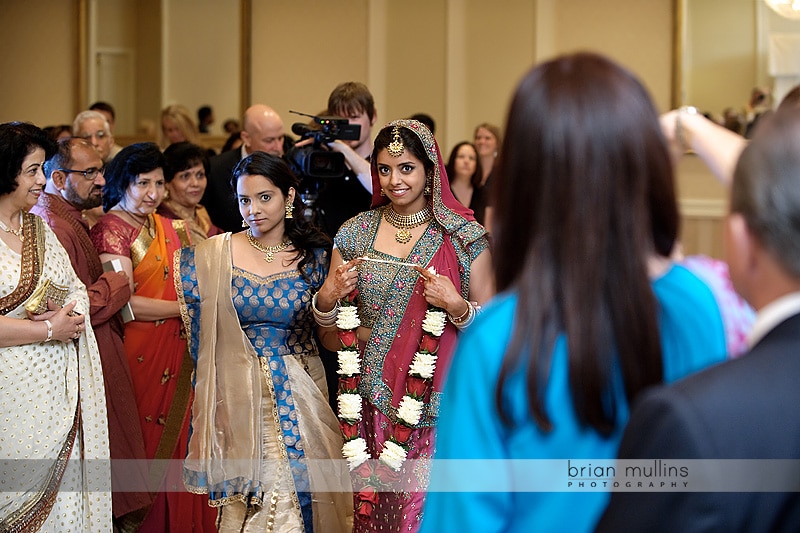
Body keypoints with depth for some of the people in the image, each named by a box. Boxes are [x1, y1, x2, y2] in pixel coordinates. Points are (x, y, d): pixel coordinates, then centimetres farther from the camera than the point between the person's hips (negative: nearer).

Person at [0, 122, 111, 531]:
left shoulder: (40, 229, 13)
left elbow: (77, 291, 13)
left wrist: (68, 314, -9)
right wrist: (50, 329, -13)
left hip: (59, 387, 7)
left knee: (60, 492, 8)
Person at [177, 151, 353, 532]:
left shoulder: (314, 256, 2)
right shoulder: (214, 255, -1)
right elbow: (197, 332, 6)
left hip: (296, 398, 1)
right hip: (236, 397, 0)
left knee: (295, 496, -1)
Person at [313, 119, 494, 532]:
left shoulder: (464, 238, -2)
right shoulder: (355, 234, 6)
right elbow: (329, 339, 10)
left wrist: (456, 306, -18)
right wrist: (328, 296, -9)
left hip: (436, 411, -2)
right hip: (370, 405, 3)